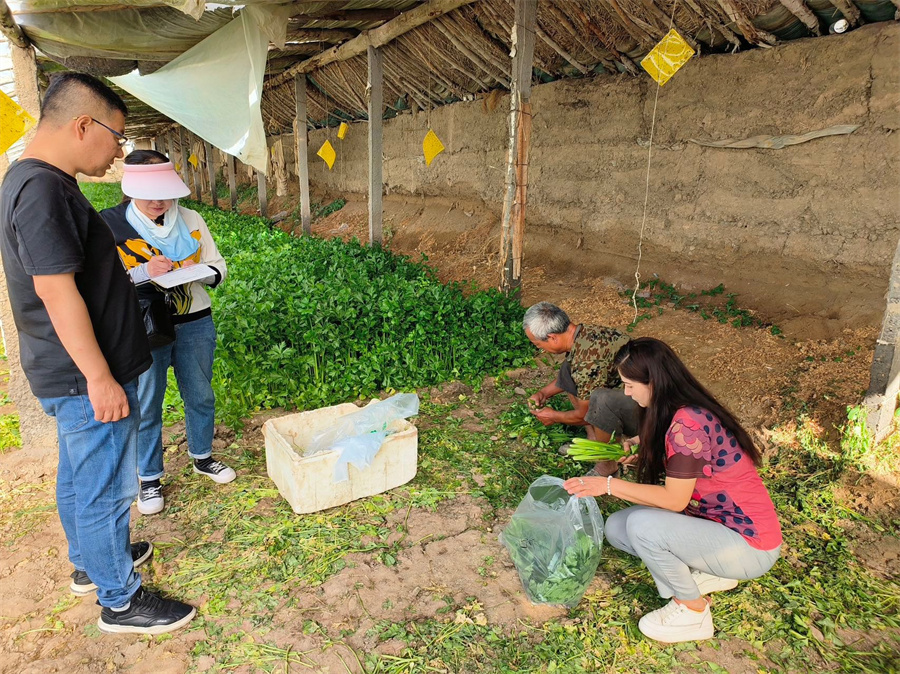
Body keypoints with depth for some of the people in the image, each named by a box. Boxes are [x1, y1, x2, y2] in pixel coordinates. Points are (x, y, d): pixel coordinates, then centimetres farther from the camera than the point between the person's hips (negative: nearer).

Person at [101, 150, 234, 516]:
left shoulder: (190, 220, 0)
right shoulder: (110, 224, -7)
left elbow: (217, 266, 6)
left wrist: (202, 272, -16)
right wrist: (144, 272, -25)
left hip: (194, 324, 3)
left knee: (200, 396, 15)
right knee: (146, 406, 8)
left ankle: (202, 457, 38)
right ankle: (149, 479, 27)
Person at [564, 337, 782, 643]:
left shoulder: (687, 423, -28)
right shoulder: (680, 411, 1)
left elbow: (675, 500, -24)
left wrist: (609, 485, -22)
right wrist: (642, 447, 1)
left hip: (750, 548, -8)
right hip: (718, 522, 8)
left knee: (641, 524, -27)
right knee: (616, 527, -2)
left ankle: (693, 612, -2)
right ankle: (708, 573, 11)